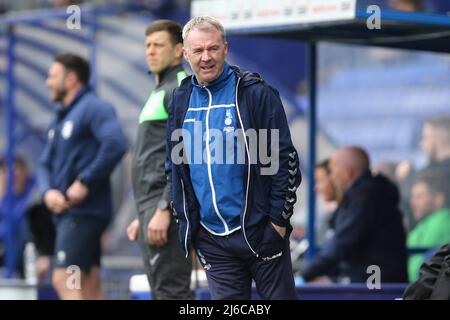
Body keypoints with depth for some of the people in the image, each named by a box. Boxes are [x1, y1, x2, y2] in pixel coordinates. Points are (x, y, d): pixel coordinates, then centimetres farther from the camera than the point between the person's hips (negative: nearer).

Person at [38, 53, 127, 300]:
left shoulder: (93, 108, -8)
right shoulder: (60, 118, 22)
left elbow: (116, 145, -24)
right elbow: (45, 164, 20)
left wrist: (84, 182, -21)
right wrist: (48, 191, -3)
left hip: (84, 211, -9)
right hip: (65, 212, 9)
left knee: (64, 279, -18)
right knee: (89, 287, 8)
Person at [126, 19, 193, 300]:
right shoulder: (160, 92, 22)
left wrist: (163, 210, -24)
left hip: (167, 205, -10)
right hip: (152, 204, 10)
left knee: (170, 290, -13)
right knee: (162, 290, 10)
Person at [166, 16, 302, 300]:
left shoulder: (255, 93, -7)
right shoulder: (180, 100, 9)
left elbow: (285, 159, -7)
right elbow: (174, 166, 17)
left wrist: (279, 219, -10)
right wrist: (186, 223, 13)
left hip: (258, 231, -4)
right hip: (211, 239, 4)